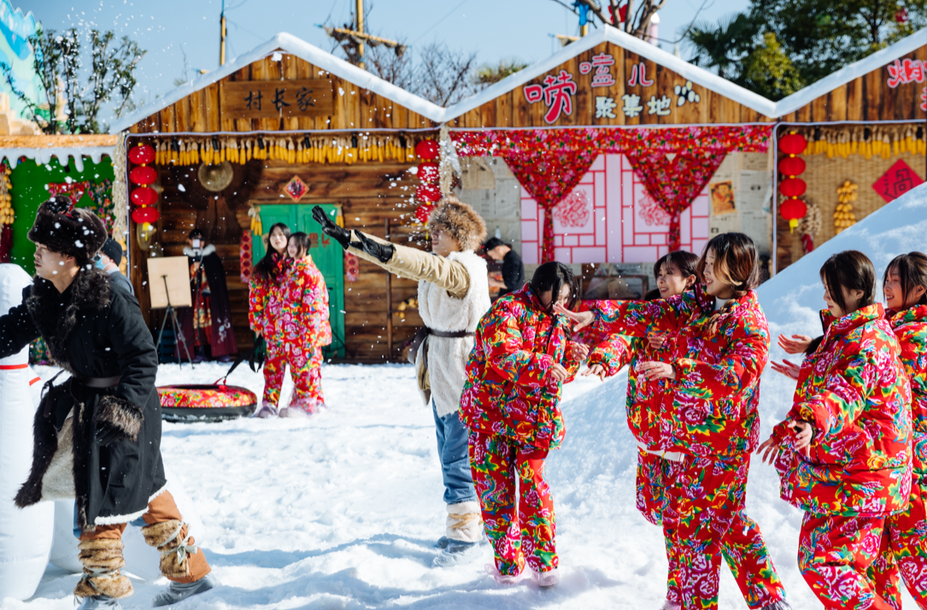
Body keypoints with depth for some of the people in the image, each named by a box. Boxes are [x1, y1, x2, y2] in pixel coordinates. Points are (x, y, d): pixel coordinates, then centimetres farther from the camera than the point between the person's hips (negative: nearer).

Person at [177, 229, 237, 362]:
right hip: (193, 295, 1)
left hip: (212, 296, -1)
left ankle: (221, 351, -5)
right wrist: (193, 269, -11)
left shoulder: (212, 257, 5)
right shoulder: (186, 258, 9)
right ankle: (200, 351, -1)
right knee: (197, 320, -5)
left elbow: (220, 278, 2)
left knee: (214, 320, -7)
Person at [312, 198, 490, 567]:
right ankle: (468, 523, 28)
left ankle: (465, 536, 4)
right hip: (440, 370, 10)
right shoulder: (444, 265, 12)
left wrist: (386, 252, -49)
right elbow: (393, 258, 11)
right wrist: (344, 237, 5)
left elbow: (427, 266, -35)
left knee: (457, 458, -5)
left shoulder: (463, 268, -16)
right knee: (449, 455, 16)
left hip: (460, 370, -10)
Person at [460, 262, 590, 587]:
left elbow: (560, 373, 17)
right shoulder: (508, 310, -12)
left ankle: (544, 561, 9)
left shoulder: (559, 321, 10)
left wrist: (572, 357, -4)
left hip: (532, 418, 4)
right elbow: (502, 355, -29)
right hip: (492, 411, -4)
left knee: (533, 482, -2)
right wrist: (542, 365, -38)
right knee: (497, 486, 2)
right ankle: (507, 562, 12)